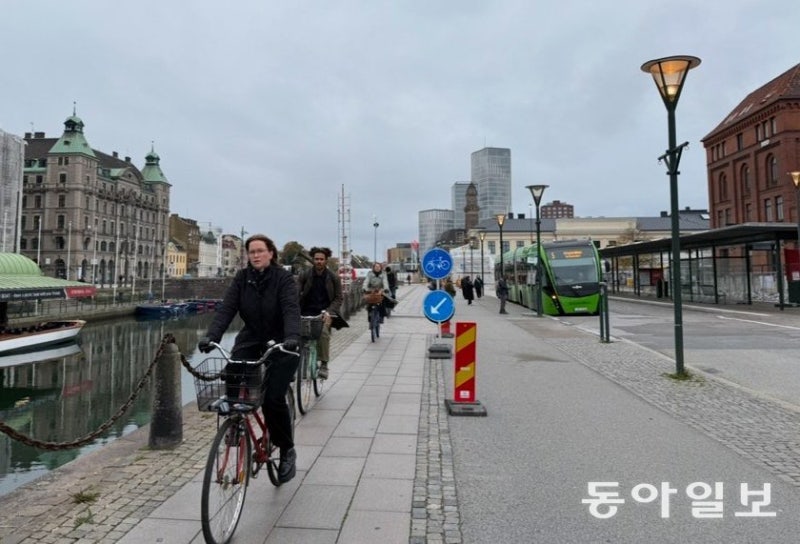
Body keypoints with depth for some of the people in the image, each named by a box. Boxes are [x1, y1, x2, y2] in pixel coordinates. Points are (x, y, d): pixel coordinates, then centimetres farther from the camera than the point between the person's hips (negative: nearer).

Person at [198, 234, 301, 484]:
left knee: (273, 398, -11)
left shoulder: (283, 278, -13)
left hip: (281, 344, -4)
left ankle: (287, 451, 11)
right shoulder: (242, 278, -1)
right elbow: (226, 308, -11)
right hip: (251, 340, 4)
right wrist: (211, 336, -27)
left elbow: (291, 310, -26)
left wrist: (292, 337, -44)